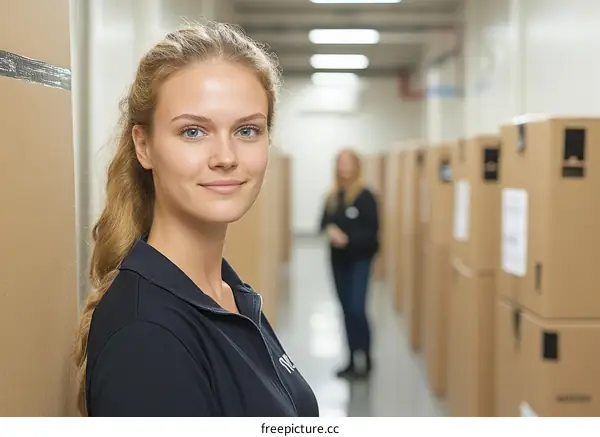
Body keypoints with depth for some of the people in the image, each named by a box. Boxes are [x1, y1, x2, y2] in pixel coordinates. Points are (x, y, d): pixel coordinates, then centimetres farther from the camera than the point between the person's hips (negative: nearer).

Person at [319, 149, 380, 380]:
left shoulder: (365, 196, -11)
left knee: (357, 309, -14)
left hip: (360, 259, -6)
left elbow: (372, 230, -14)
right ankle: (353, 359, 19)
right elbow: (324, 222, 5)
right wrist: (330, 230, -17)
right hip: (338, 260, 6)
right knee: (346, 310, 11)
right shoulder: (332, 197, 8)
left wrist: (348, 239, -25)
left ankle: (364, 358, -2)